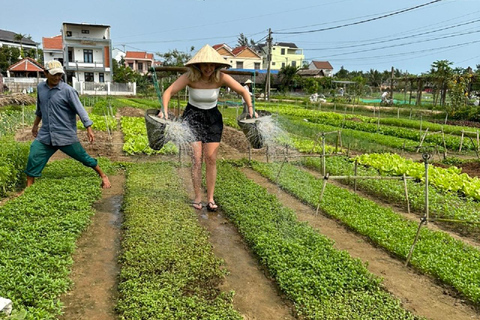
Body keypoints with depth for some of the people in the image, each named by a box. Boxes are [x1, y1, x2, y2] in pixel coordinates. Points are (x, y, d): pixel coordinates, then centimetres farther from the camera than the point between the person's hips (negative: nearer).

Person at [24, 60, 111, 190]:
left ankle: (103, 176, 21)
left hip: (66, 135, -5)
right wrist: (35, 125, 28)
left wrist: (89, 129, -19)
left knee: (83, 158, 3)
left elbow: (80, 110, -14)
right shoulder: (41, 87, 5)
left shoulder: (68, 90, -13)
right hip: (45, 135, 5)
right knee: (33, 159, 1)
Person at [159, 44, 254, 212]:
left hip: (213, 118, 1)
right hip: (192, 117, -1)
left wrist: (250, 108, -18)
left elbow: (243, 91, -6)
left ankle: (210, 198, 7)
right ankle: (197, 197, 4)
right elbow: (169, 92, -21)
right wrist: (164, 110, -36)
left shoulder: (222, 78, -15)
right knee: (196, 158, -9)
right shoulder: (190, 77, -18)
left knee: (211, 159, -3)